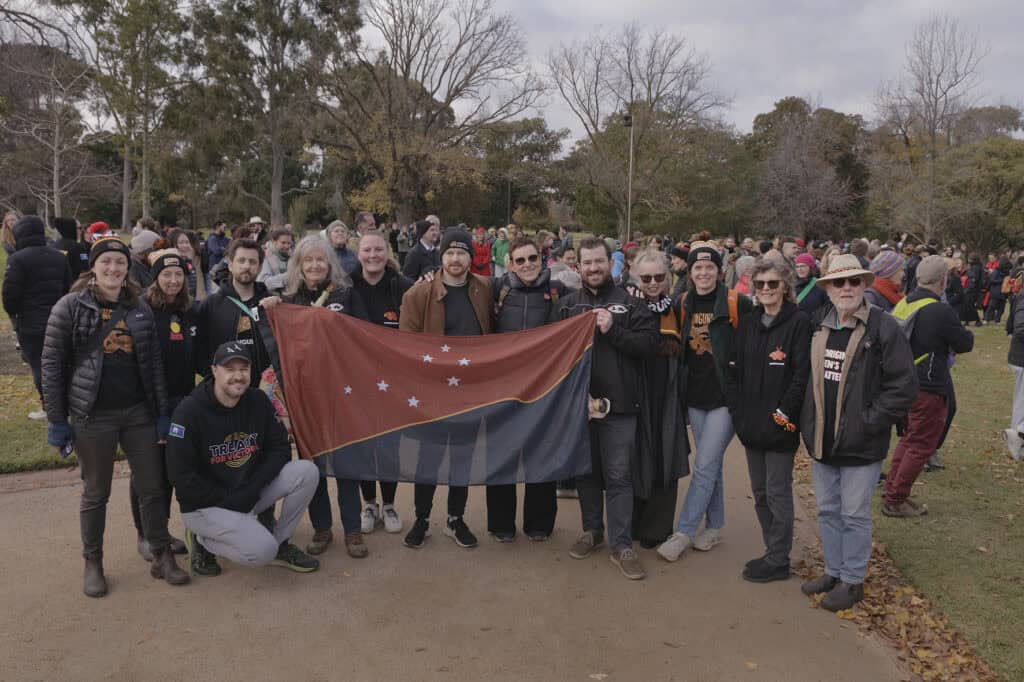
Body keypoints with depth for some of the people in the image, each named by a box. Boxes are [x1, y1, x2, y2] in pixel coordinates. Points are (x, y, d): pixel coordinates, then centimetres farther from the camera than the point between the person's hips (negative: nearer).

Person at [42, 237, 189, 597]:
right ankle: (93, 563, 28)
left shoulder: (140, 308, 6)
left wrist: (162, 413, 4)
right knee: (96, 493, 10)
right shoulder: (70, 307, -5)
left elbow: (154, 362, 7)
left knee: (152, 487, 8)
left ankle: (162, 556, 22)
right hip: (93, 416, -3)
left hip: (139, 412, 3)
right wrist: (56, 420, -7)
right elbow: (52, 365, -5)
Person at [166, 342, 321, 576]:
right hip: (205, 504, -5)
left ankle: (280, 544, 3)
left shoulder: (258, 400, -2)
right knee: (262, 551, -25)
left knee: (306, 471, -14)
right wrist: (226, 500, -17)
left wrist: (253, 489, -13)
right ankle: (201, 540, 5)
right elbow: (181, 476, -17)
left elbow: (280, 448, 0)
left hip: (250, 493, 6)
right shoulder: (190, 411, -17)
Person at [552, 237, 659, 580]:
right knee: (586, 470, 15)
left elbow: (649, 343, -9)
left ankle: (621, 545, 11)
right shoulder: (567, 305, 8)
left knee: (618, 475, 2)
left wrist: (612, 330, -17)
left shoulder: (630, 304, 1)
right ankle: (592, 530, 31)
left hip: (619, 402, -2)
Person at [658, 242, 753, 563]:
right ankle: (714, 527, 28)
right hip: (695, 397, 5)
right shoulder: (684, 304, 5)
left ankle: (683, 532, 5)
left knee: (704, 467, -3)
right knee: (710, 465, 15)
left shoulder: (738, 304, -9)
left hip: (725, 397, -5)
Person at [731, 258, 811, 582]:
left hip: (779, 423, -6)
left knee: (777, 492, 2)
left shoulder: (799, 322, -9)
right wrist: (740, 412, 6)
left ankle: (778, 561, 14)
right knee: (760, 492, 14)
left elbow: (802, 374, -13)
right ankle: (774, 552, 27)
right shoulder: (748, 324, 10)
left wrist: (785, 412, -15)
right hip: (751, 422, 7)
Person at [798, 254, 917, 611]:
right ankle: (833, 571, 33)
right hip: (821, 441, 5)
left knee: (854, 514, 6)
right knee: (827, 510, 17)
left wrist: (869, 421, -14)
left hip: (861, 444, -5)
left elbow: (904, 385, -12)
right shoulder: (817, 327, 5)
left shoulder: (884, 328, -11)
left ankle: (852, 580, 23)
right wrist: (806, 422, 5)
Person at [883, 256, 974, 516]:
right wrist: (961, 333, 13)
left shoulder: (903, 304, 3)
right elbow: (966, 344, -7)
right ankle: (895, 501, 9)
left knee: (909, 438, 22)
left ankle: (892, 491, 27)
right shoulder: (941, 312, -19)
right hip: (929, 389, -8)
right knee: (921, 446, 4)